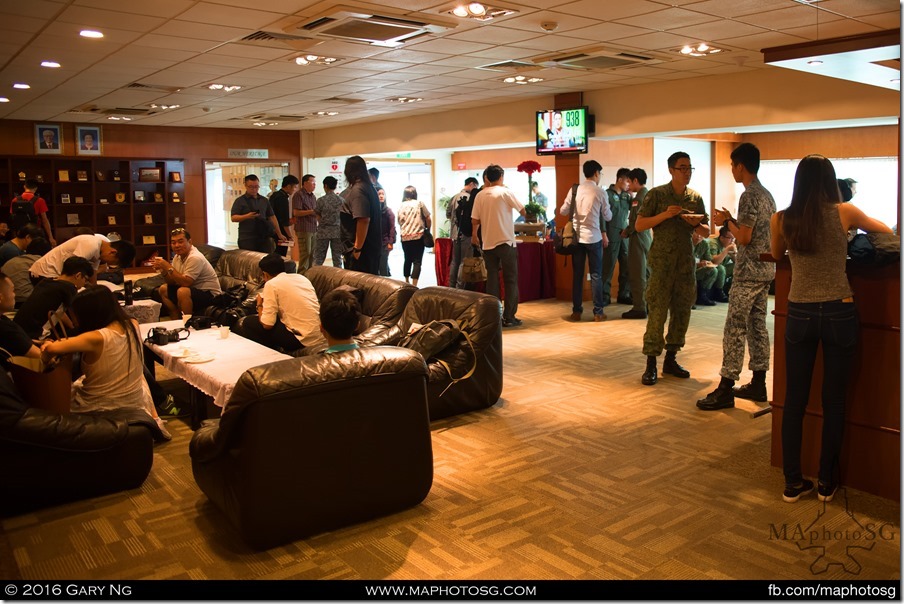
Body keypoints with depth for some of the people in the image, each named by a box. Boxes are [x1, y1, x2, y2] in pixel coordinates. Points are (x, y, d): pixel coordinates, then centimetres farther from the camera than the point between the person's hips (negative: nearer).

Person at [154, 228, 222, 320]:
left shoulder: (195, 258, -22)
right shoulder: (178, 256, 6)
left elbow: (186, 283, -29)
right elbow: (173, 282, 6)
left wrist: (168, 267, -25)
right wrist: (163, 270, -12)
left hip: (210, 294, -10)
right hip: (193, 290, 10)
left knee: (182, 291, -33)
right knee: (163, 289, 12)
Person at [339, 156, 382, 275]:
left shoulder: (357, 190, -16)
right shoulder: (369, 187, 15)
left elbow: (363, 220, -25)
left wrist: (357, 248, -23)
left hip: (361, 248, -10)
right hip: (371, 245, 10)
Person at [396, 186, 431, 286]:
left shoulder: (401, 206, 6)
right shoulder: (419, 203, -1)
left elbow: (399, 221, 10)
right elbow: (428, 219, 2)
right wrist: (428, 229, 17)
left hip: (405, 237, 4)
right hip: (418, 236, -3)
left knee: (408, 259, 18)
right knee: (417, 261, -4)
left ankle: (407, 282, 29)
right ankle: (414, 285, -12)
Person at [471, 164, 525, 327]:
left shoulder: (480, 195, 4)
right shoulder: (505, 192, -6)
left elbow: (475, 220, 5)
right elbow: (522, 210, -4)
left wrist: (474, 235, 23)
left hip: (488, 243, 4)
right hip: (506, 242, -4)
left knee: (492, 280, 9)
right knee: (510, 280, 4)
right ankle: (509, 317, 2)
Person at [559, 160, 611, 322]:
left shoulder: (574, 190, 0)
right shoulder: (600, 192, -5)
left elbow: (563, 211, 4)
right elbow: (608, 217, 1)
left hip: (577, 237, 3)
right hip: (594, 238, -2)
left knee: (577, 275, 9)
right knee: (596, 275, 5)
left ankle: (576, 311, 12)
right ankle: (598, 312, 7)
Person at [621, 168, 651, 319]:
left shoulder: (640, 196, -16)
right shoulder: (647, 195, 14)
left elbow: (637, 220, -20)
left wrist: (626, 232, -7)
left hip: (638, 237, -10)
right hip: (647, 236, 10)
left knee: (637, 274, -5)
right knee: (646, 273, 14)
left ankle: (639, 308, -2)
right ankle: (649, 304, 21)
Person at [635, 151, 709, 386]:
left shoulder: (696, 198, 11)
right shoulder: (656, 194, -1)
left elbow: (707, 232, 15)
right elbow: (639, 225, -4)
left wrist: (696, 224, -7)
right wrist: (665, 215, -16)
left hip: (686, 261, 5)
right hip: (662, 261, -4)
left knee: (682, 312, 7)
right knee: (657, 313, -7)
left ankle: (670, 359, 18)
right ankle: (651, 364, -1)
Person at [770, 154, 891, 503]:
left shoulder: (781, 220, -2)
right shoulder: (844, 213, -5)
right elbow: (886, 230, 16)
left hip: (800, 314, 1)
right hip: (839, 313, -1)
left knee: (794, 399, 9)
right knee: (834, 401, 10)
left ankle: (793, 483, 16)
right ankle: (827, 482, 21)